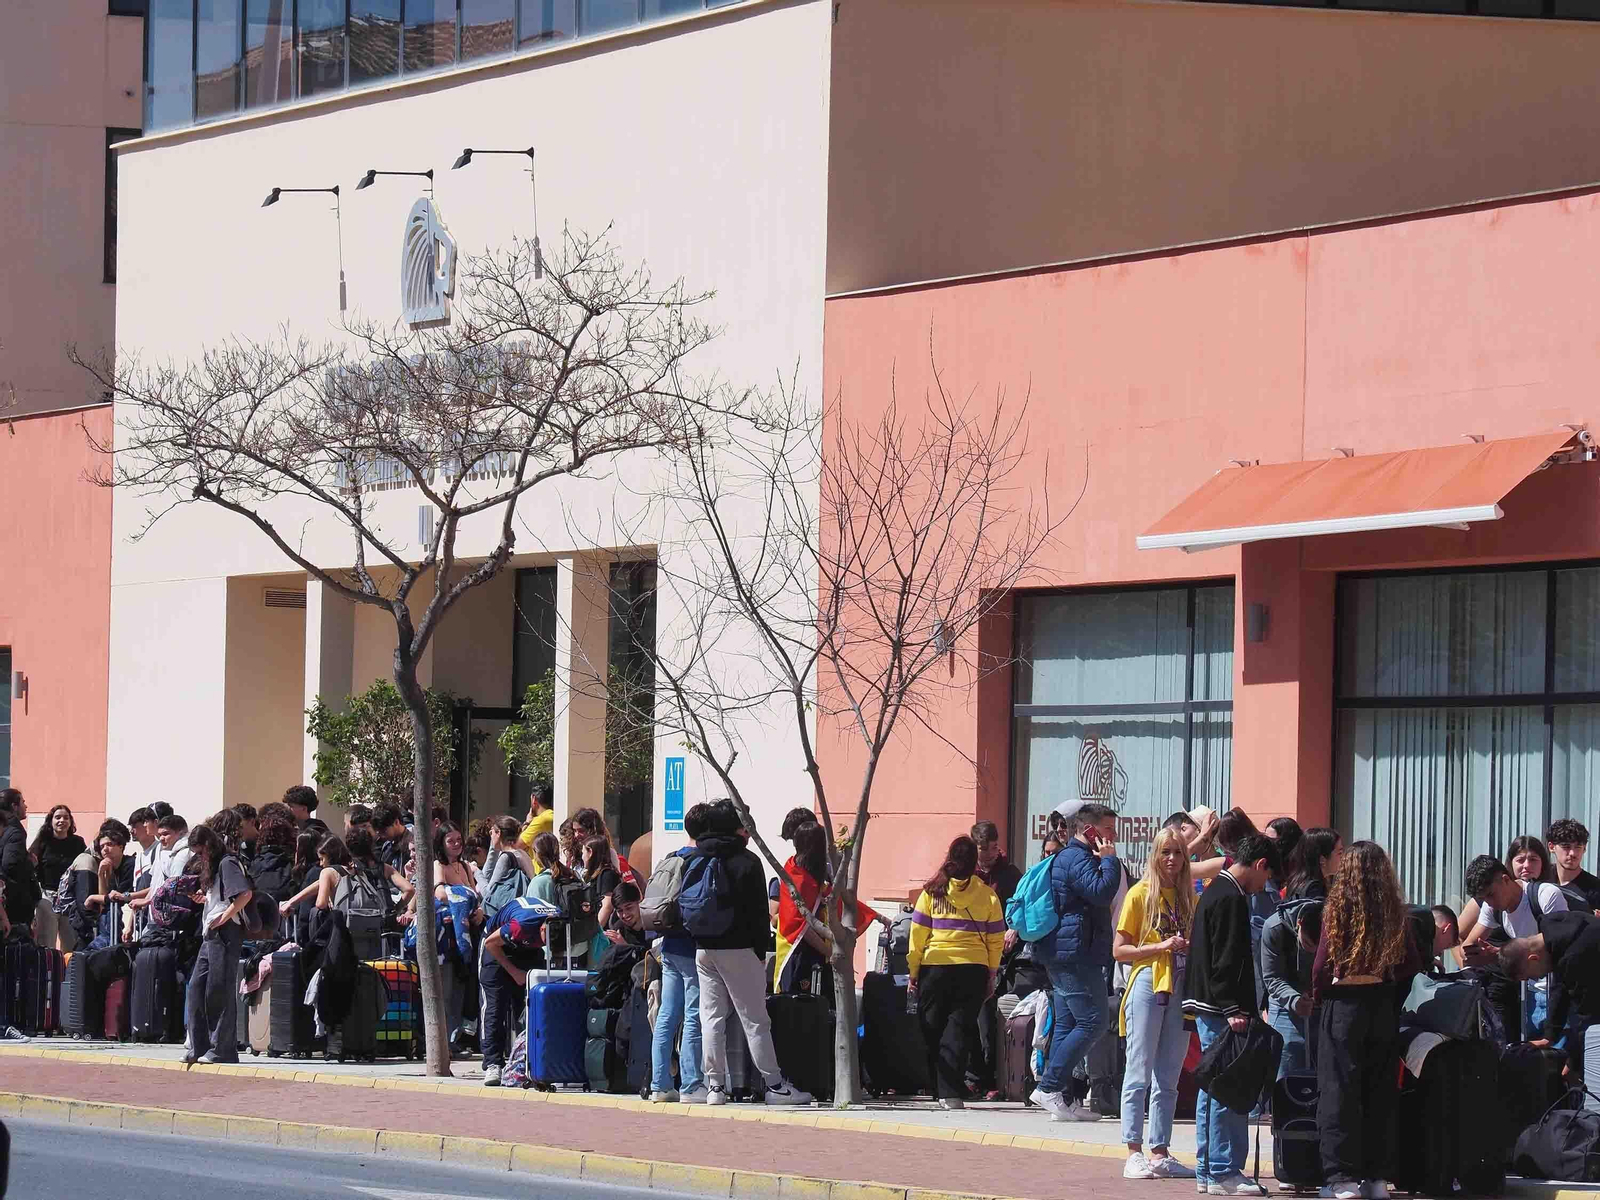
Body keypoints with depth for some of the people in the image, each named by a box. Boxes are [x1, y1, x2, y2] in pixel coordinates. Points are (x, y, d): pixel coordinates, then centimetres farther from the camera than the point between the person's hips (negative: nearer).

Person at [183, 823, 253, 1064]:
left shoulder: (227, 863, -9)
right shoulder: (212, 867, 22)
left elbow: (245, 894, -21)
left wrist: (224, 917, -19)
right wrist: (204, 898, 13)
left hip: (225, 933, -10)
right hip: (210, 935, 10)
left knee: (220, 990, -8)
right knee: (197, 986, 7)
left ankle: (222, 1049, -5)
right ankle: (198, 1046, 10)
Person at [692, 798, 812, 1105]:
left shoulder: (696, 859, 8)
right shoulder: (747, 861, -7)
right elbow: (759, 913, -8)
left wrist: (698, 940, 15)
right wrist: (761, 952, -2)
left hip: (703, 950, 5)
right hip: (738, 950, -5)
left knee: (711, 1019, 6)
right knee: (755, 1020, -2)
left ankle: (714, 1085, 3)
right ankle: (774, 1085, 0)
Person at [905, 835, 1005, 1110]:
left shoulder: (932, 892, -1)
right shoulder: (987, 895, 1)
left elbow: (917, 933, -1)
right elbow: (996, 938, 4)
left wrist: (913, 971, 7)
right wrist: (991, 974, 13)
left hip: (934, 967, 0)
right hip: (973, 970, 0)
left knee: (933, 1030, 11)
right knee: (958, 1028, 1)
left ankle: (941, 1090, 14)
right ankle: (951, 1093, -11)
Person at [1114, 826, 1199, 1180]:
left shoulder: (1189, 897, 12)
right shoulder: (1140, 894, -3)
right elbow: (1119, 950, -5)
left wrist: (1192, 949, -1)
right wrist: (1162, 947, -16)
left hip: (1180, 989, 5)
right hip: (1147, 987, -5)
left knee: (1168, 1079, 7)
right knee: (1140, 1073, -5)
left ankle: (1159, 1153, 10)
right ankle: (1134, 1154, -4)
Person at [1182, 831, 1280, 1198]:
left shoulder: (1214, 892, 18)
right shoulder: (1231, 898, -13)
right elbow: (1226, 961, -20)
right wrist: (1233, 1010, -22)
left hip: (1209, 1010, 11)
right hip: (1221, 1009, -11)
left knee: (1213, 1090, 14)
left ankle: (1208, 1170, 18)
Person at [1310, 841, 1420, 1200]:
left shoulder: (1339, 910, -10)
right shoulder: (1396, 914, 0)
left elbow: (1323, 964, -9)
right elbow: (1411, 966, 4)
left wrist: (1317, 998, 7)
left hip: (1343, 1003, -4)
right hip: (1383, 1006, 4)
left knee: (1340, 1092, 0)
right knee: (1380, 1093, 11)